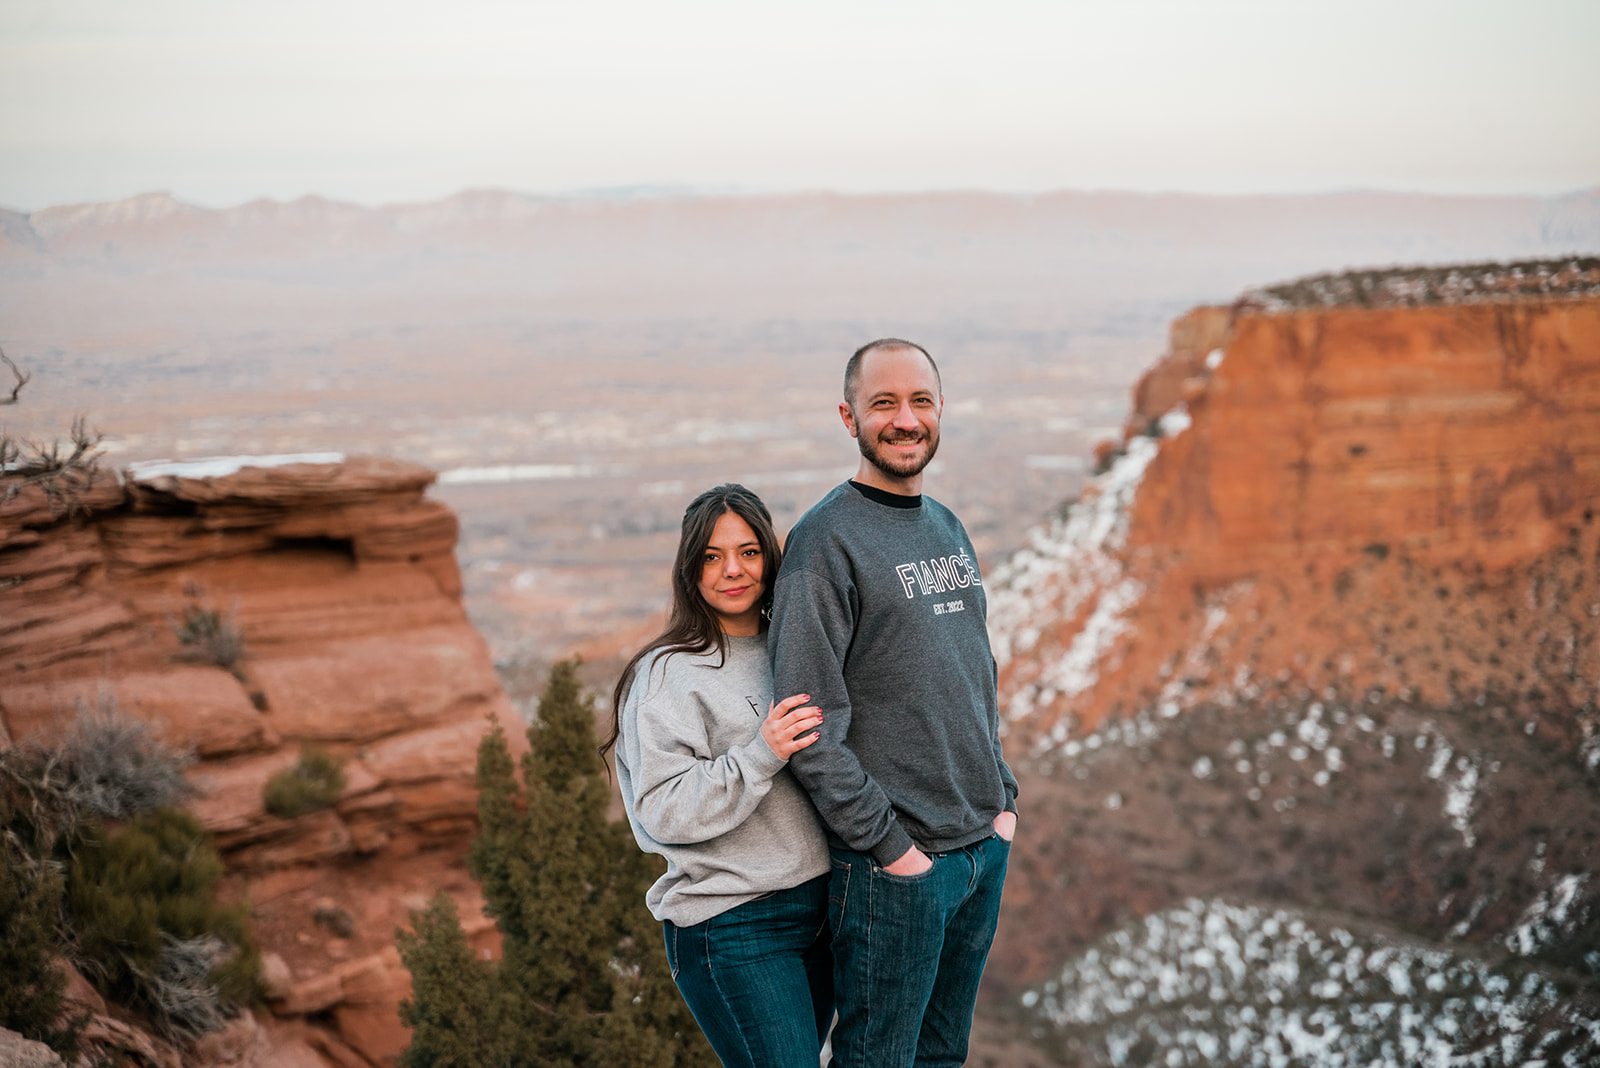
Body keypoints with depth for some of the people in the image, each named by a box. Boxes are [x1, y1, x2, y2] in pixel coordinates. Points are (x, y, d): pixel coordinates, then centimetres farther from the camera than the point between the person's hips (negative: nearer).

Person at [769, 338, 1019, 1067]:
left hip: (984, 845, 8)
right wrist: (886, 843, -17)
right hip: (893, 865, -8)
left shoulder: (948, 527, 13)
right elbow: (810, 725, -18)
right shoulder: (825, 540, -13)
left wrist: (1002, 797, 11)